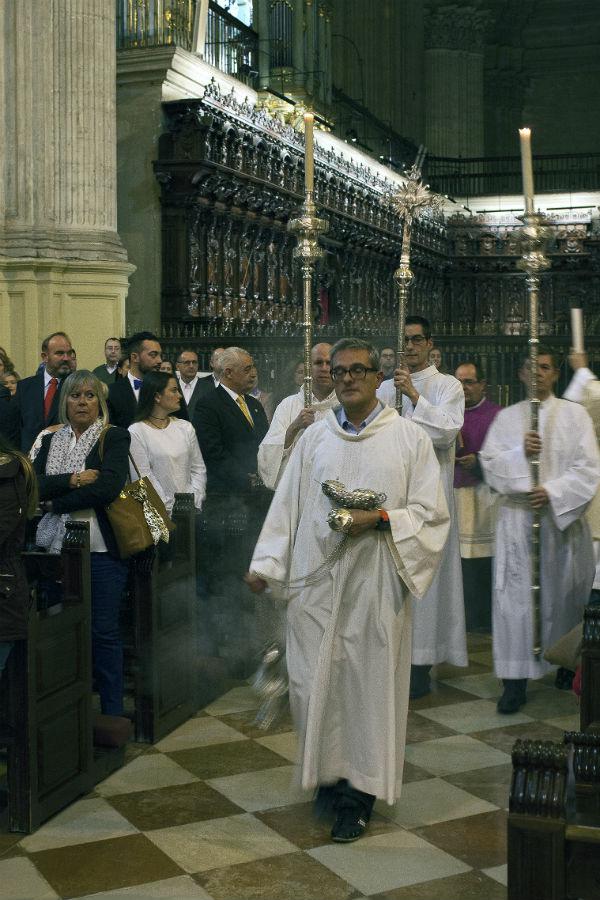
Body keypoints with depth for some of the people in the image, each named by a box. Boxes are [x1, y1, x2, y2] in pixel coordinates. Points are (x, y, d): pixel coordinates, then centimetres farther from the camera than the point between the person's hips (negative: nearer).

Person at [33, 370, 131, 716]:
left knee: (104, 631, 1)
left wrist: (58, 501, -7)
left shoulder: (114, 437, -1)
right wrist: (73, 480, -15)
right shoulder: (51, 441, 14)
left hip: (101, 548, -4)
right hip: (59, 546, 4)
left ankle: (113, 711, 10)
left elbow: (109, 486, -15)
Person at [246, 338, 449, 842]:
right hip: (316, 579, 3)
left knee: (369, 681, 1)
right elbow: (287, 505, 10)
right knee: (313, 680, 4)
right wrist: (265, 565, 3)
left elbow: (432, 513, -1)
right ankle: (328, 776, 22)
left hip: (376, 580, -2)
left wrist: (380, 519, -16)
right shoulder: (314, 438, 10)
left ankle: (359, 794, 12)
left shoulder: (409, 437, 2)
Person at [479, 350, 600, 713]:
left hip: (562, 515, 0)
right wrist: (520, 452, -16)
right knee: (516, 595, -5)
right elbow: (490, 463, 2)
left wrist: (553, 492, -15)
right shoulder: (507, 417, 11)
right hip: (517, 517, 1)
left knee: (564, 592, 6)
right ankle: (516, 680, -3)